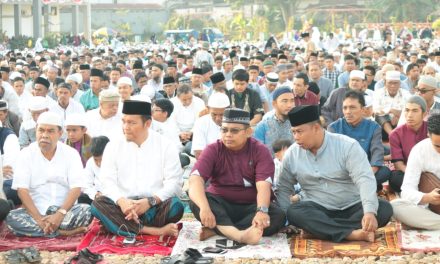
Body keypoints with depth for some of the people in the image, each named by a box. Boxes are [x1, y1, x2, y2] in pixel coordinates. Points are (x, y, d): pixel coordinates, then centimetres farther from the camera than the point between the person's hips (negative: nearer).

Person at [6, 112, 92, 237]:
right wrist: (39, 218, -22)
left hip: (65, 209, 0)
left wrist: (60, 214, -24)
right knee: (12, 218, -30)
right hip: (35, 211, 0)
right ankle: (63, 231, -27)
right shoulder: (26, 154, 0)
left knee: (87, 211, -29)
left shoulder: (71, 154, 0)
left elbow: (76, 188, -8)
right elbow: (22, 190, -9)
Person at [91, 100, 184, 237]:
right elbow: (107, 181, -2)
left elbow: (174, 183, -4)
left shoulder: (165, 146, 3)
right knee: (98, 204, -28)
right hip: (123, 206, 2)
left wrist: (150, 201, -20)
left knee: (176, 206, -32)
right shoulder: (113, 146, 8)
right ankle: (155, 231, -34)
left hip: (156, 207, -1)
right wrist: (121, 201, -22)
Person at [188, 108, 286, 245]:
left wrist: (262, 211, -42)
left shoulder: (260, 151, -5)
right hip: (221, 205, 0)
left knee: (278, 216, -29)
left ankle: (215, 229, -34)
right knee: (196, 202, -29)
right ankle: (239, 235, -50)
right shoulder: (213, 150, -5)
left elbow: (263, 185, -21)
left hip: (251, 207, 0)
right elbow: (195, 180, -21)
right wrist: (204, 208, -41)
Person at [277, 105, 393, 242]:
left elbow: (365, 179, -22)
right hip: (316, 210, 1)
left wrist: (370, 212, -39)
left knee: (384, 208, -27)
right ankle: (352, 233, -42)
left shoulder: (348, 146, -12)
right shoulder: (291, 154, -1)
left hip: (352, 208, -1)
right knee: (294, 212, -31)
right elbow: (283, 189, 8)